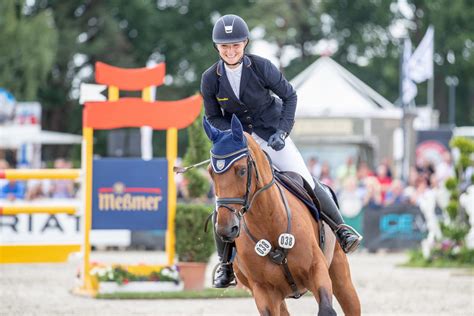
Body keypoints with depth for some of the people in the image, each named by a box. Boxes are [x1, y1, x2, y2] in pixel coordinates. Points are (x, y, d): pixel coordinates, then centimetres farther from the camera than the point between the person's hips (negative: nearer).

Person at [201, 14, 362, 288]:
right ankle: (226, 265, 7)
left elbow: (289, 96, -5)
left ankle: (341, 228, 13)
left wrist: (282, 131, -16)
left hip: (272, 135, -1)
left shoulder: (262, 67, -17)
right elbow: (213, 117, -1)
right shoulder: (211, 79, -12)